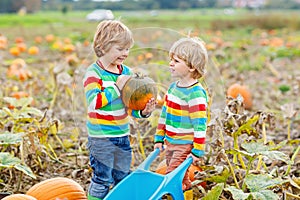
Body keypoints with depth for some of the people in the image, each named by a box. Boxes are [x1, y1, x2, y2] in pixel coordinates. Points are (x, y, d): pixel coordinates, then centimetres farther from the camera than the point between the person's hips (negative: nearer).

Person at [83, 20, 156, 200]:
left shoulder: (127, 72, 6)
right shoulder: (94, 72, -13)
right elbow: (94, 101, -26)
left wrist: (143, 111, -10)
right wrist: (117, 87, -23)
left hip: (123, 136, 6)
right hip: (101, 138, -6)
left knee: (124, 179, 18)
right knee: (102, 180, 2)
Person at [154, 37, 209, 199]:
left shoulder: (196, 93, -20)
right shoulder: (173, 87, 7)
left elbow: (200, 124, -21)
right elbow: (164, 114, 14)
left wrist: (198, 151, -22)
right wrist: (159, 138, 16)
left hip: (185, 145, -8)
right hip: (170, 143, 8)